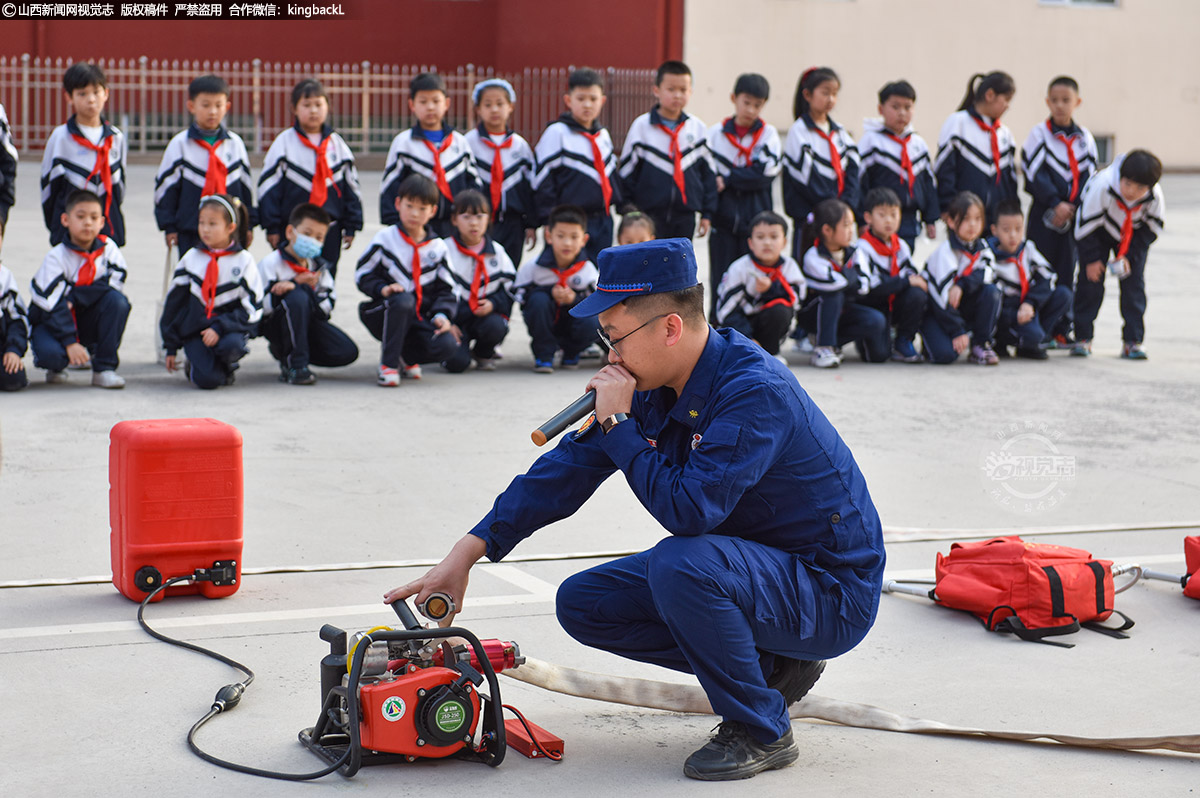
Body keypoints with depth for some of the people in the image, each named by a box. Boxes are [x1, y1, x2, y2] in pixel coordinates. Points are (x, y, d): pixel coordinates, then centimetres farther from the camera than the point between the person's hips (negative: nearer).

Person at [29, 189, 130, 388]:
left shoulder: (108, 248, -7)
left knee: (118, 301, -25)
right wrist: (70, 343, -29)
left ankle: (104, 368, -16)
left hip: (88, 319, 4)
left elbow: (115, 283, -14)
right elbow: (52, 305, -21)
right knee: (50, 353, -35)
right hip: (51, 321, -3)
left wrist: (75, 297, -23)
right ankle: (55, 366, 8)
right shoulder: (56, 257, -17)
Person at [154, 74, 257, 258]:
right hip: (190, 232, -2)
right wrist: (169, 226, 0)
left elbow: (245, 185, 14)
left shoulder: (235, 143, 7)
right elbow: (166, 185, 2)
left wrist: (248, 225, 14)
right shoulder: (179, 144, -1)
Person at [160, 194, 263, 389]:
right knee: (207, 380, -24)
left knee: (232, 344, -37)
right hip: (195, 329, 1)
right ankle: (195, 364, 13)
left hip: (229, 326, -1)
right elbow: (173, 302, 11)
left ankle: (226, 366, -1)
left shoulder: (243, 261, -3)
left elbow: (252, 309, -5)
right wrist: (171, 347, 9)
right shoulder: (191, 258, 4)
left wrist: (220, 327, -19)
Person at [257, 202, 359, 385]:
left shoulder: (319, 267, 7)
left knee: (348, 352, -15)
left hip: (309, 323, 6)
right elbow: (260, 306, -22)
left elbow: (328, 307, -7)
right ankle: (295, 365, -27)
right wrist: (297, 284, -23)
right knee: (297, 297, -38)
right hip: (275, 326, -6)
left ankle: (287, 352, 8)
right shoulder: (270, 263, -11)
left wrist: (295, 286, -24)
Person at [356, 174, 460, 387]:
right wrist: (383, 289, -19)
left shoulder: (438, 247, 7)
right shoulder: (385, 239, -1)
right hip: (385, 313, -3)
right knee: (403, 300, -39)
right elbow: (363, 275, 1)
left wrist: (441, 315, -9)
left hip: (420, 317, 3)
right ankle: (388, 363, -24)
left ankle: (405, 355, 8)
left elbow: (446, 289, 9)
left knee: (447, 345, -26)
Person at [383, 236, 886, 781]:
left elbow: (688, 509, -37)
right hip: (747, 564, 9)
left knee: (679, 564, -35)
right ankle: (770, 666, 7)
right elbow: (570, 467, 2)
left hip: (830, 591, -9)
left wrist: (617, 422, -24)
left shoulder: (756, 392, -28)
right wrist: (465, 554, -1)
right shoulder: (656, 387, -2)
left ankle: (761, 732, -13)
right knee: (583, 604, 2)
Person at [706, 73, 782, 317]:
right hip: (724, 220, 1)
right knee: (721, 280, 5)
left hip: (756, 220, -1)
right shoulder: (716, 134, 3)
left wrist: (727, 180, -13)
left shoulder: (768, 135, 1)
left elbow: (764, 173, -11)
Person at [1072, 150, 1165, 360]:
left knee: (1134, 284, -5)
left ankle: (1132, 341, 1)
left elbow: (1152, 229, -10)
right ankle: (1082, 338, 0)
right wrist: (1092, 259, -19)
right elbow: (1086, 224, -26)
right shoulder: (1102, 186, -39)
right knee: (1090, 281, -8)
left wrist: (1129, 255, -16)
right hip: (1099, 234, -2)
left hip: (1132, 238, 2)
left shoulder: (1154, 196, -29)